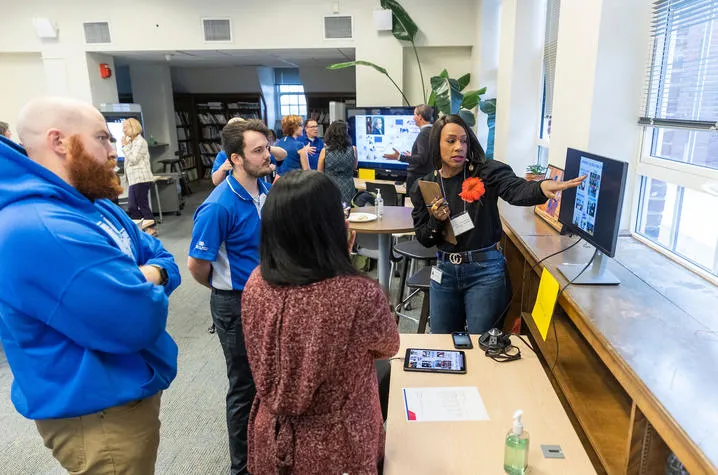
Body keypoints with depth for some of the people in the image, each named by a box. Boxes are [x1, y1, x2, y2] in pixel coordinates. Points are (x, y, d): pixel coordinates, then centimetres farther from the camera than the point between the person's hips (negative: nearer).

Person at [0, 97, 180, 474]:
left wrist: (150, 275, -15)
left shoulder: (95, 207, 4)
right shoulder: (39, 231, -31)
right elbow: (141, 322, -32)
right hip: (98, 414, -9)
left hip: (126, 391, 10)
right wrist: (146, 289, -10)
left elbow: (162, 258, 9)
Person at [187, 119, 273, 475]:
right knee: (246, 385, 10)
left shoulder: (267, 191, -2)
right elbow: (197, 265, -17)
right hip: (237, 304, -7)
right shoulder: (219, 206, -24)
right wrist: (226, 290, -1)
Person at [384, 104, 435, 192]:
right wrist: (411, 156, 31)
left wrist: (400, 157, -21)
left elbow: (422, 159, -22)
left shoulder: (424, 133, -15)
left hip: (418, 178, -9)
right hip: (429, 174, 9)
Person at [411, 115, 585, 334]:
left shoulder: (486, 171, -9)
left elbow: (516, 189, -29)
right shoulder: (424, 186, 1)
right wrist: (435, 221, -17)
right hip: (445, 271, 4)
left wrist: (541, 187, -51)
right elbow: (423, 239, 4)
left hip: (485, 270, -3)